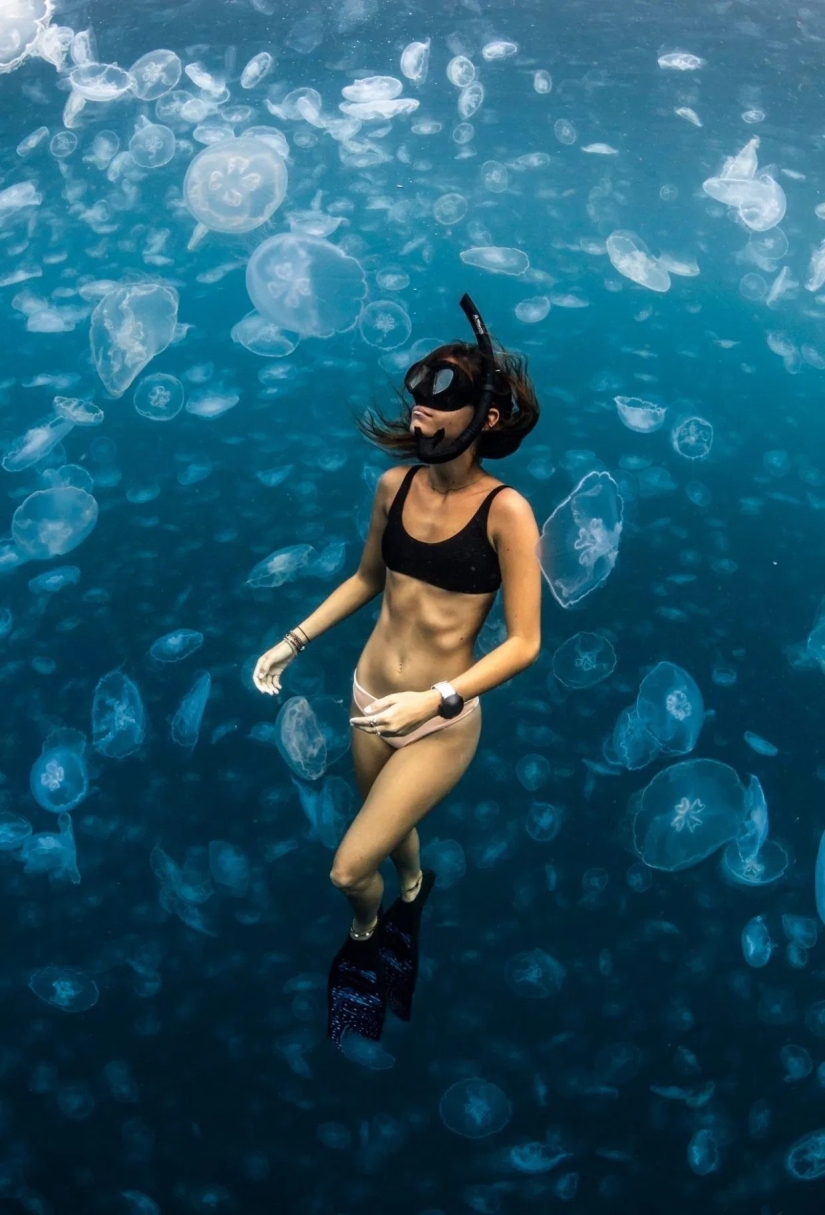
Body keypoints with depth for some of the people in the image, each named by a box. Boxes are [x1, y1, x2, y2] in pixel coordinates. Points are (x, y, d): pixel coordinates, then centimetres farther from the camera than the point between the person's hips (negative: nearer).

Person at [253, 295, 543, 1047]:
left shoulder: (505, 511, -21)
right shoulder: (394, 485, -7)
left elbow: (524, 644, -19)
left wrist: (433, 701, -27)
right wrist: (294, 641, 5)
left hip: (444, 722, -4)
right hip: (370, 696, 5)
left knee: (349, 869, 0)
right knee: (392, 825, 27)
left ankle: (367, 932, 38)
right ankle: (414, 889, 63)